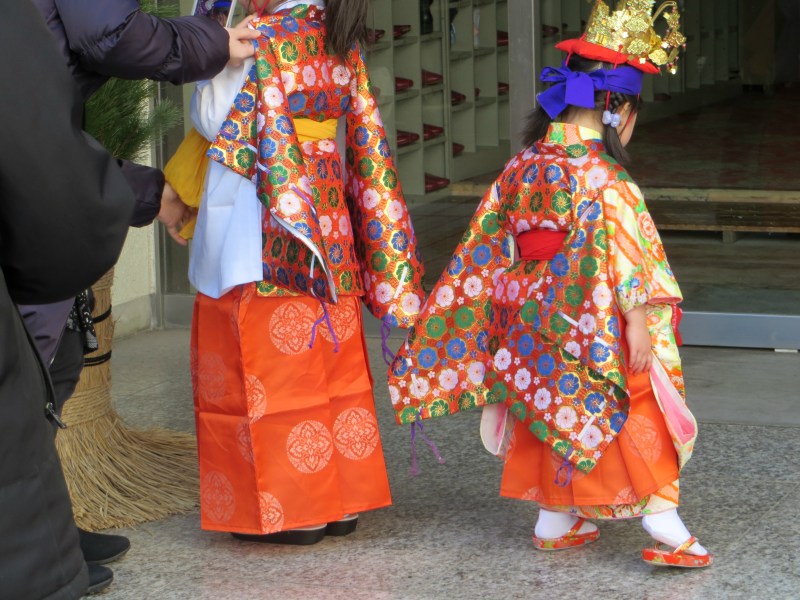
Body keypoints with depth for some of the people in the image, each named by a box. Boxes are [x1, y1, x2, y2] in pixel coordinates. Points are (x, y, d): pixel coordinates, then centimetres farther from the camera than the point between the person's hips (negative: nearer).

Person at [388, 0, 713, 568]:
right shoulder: (609, 184, -18)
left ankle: (555, 520, 27)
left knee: (554, 416, 19)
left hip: (536, 327, 6)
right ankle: (663, 520, -1)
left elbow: (488, 250, 8)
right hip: (594, 334, -6)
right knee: (637, 417, 3)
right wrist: (640, 326, -14)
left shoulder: (521, 169, 2)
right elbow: (626, 264, -20)